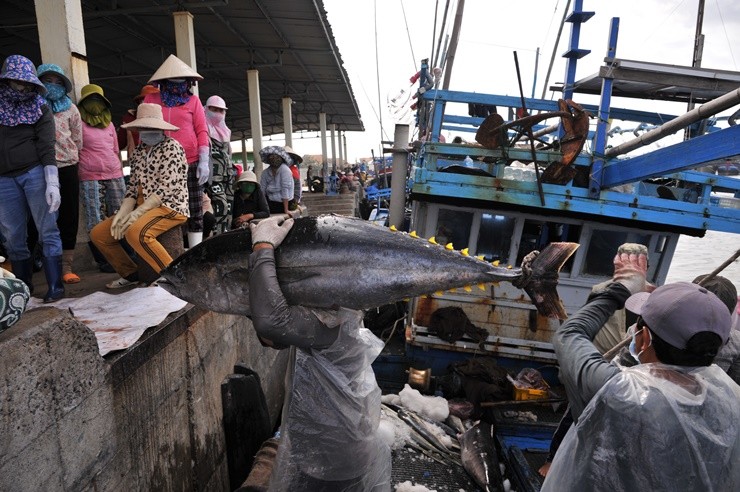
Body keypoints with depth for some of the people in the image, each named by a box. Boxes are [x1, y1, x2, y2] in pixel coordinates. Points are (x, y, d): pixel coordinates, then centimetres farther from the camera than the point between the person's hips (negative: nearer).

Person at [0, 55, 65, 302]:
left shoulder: (40, 108, 3)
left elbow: (46, 146, -7)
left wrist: (52, 183, -17)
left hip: (36, 173, -3)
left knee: (47, 230, -4)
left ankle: (55, 285, 1)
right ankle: (24, 288, 16)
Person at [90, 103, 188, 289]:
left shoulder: (171, 147, -8)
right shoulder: (138, 153, 14)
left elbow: (166, 188, -17)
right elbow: (133, 188, 11)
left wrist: (137, 212, -22)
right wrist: (121, 214, -6)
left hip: (170, 206, -8)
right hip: (142, 208, 8)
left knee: (135, 232, -35)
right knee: (98, 234, 4)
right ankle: (131, 273, 19)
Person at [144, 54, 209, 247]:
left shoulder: (193, 100, 8)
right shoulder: (151, 99, 10)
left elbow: (202, 131, 3)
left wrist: (204, 162, -6)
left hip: (190, 163, -1)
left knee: (194, 211, 0)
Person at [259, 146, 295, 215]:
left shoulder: (285, 169, -12)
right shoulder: (265, 172, 4)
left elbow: (285, 189, -17)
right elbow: (262, 190, 0)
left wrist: (286, 210, -20)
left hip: (283, 203, -6)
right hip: (270, 203, 6)